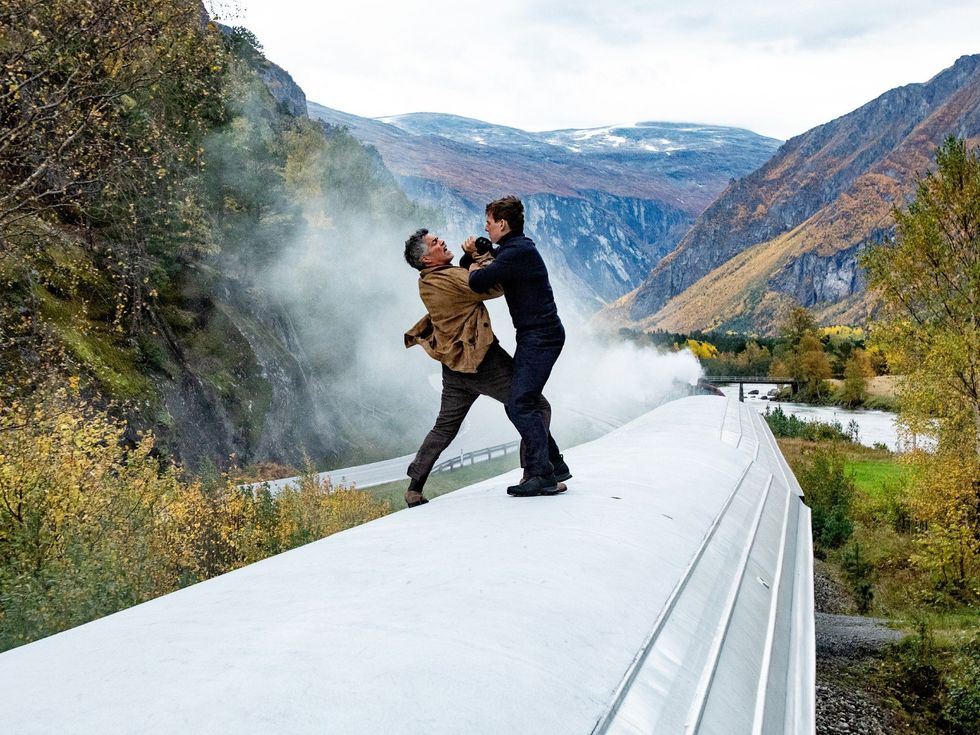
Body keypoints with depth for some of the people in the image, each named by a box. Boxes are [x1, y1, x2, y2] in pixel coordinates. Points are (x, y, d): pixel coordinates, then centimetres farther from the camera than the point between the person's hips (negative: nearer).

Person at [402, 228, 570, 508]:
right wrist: (481, 257, -4)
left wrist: (470, 257, 4)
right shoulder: (450, 279, -20)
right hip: (483, 360, -9)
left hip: (454, 366, 9)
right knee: (537, 407, 2)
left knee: (445, 427, 19)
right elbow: (495, 286, -18)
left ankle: (414, 487, 19)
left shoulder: (427, 283, 8)